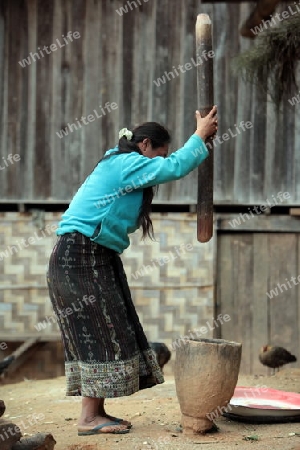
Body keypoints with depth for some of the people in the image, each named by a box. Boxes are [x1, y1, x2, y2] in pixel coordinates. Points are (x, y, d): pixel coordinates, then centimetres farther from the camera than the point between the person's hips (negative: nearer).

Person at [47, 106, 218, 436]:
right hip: (79, 257, -10)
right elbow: (174, 167, -17)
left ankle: (96, 412, 10)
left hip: (98, 258, 10)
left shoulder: (119, 167, 19)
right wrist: (200, 136, -2)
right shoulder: (125, 162, -11)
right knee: (98, 333, -10)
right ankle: (89, 418, -6)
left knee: (104, 333, 7)